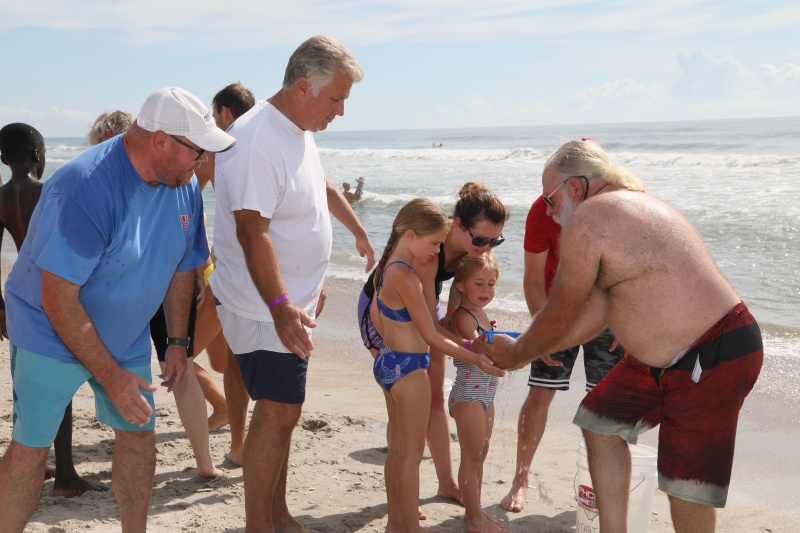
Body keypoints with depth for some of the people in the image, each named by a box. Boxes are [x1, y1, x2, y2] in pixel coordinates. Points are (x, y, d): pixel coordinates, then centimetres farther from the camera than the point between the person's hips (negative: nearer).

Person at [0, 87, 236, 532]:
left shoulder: (185, 187, -7)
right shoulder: (87, 188, -30)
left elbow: (182, 267, 8)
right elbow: (57, 299, -28)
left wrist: (177, 342, 5)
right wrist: (110, 377, -24)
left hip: (127, 339, 6)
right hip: (53, 337, -6)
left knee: (139, 436, 10)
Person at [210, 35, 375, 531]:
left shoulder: (300, 131, 10)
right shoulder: (257, 140, -22)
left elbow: (324, 186, 29)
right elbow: (252, 231, -28)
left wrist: (360, 233, 42)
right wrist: (280, 306, -34)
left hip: (291, 303, 10)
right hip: (264, 308, -10)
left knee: (283, 412, 15)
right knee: (277, 413, -9)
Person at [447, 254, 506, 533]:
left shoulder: (481, 314, 12)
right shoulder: (462, 317, -16)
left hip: (485, 394, 9)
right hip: (468, 394, -9)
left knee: (479, 455, 16)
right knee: (471, 457, -2)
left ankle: (474, 510, 28)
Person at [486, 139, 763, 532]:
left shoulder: (586, 219, -15)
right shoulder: (625, 208, 14)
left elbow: (559, 318, -9)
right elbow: (598, 311, 15)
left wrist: (516, 355, 10)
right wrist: (523, 348, 19)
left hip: (714, 356, -11)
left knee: (689, 486, -1)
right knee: (600, 422, 15)